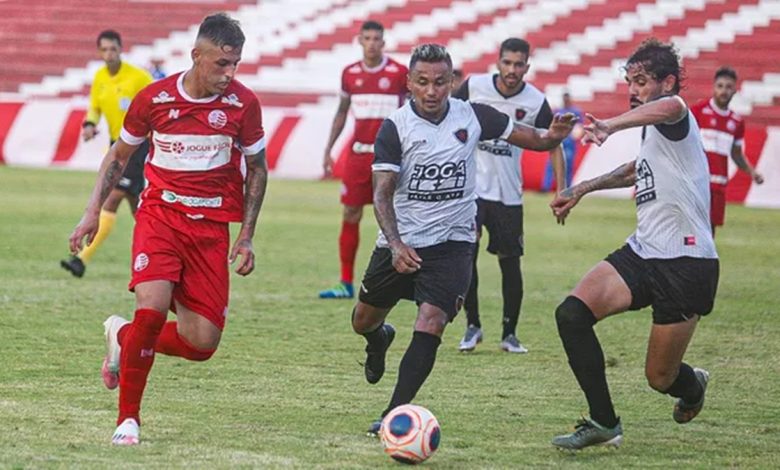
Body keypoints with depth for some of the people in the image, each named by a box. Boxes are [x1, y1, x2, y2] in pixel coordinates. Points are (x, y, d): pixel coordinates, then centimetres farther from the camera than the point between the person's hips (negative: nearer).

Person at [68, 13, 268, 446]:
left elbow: (257, 168, 9)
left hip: (212, 226, 2)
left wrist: (246, 236, 6)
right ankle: (128, 418, -7)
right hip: (160, 214, -1)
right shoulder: (154, 98, -5)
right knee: (153, 307, -25)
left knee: (202, 343, -5)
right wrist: (92, 212, 5)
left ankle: (123, 337, 26)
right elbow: (119, 155, 11)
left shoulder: (243, 103, -4)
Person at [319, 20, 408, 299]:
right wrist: (328, 149, 13)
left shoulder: (399, 74, -2)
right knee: (350, 216, 1)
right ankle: (346, 284, 7)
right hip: (358, 153, 3)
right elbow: (341, 113, 18)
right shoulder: (350, 74, 8)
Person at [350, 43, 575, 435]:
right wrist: (397, 245, -32)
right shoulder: (395, 127, -12)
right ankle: (379, 340, 56)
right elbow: (382, 193, -17)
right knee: (364, 322, 17)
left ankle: (396, 414, -19)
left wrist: (554, 136, -20)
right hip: (400, 244, 1)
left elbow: (530, 138, 4)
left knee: (430, 323, -21)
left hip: (451, 243, -1)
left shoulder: (472, 116, -5)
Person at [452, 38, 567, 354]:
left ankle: (510, 334, 15)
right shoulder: (474, 86, -6)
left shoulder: (535, 102, -6)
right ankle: (472, 326, 5)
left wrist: (561, 193, -6)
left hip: (508, 194, 1)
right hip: (470, 185, -1)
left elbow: (553, 146, 2)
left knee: (510, 262, 3)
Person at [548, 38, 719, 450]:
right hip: (641, 254, 8)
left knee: (660, 379, 2)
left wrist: (611, 125, -54)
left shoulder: (674, 120, -11)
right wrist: (583, 189, 39)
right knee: (572, 313, -16)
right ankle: (603, 423, -8)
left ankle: (693, 386, 41)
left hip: (686, 264, -8)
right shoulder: (652, 130, 17)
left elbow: (671, 106, -40)